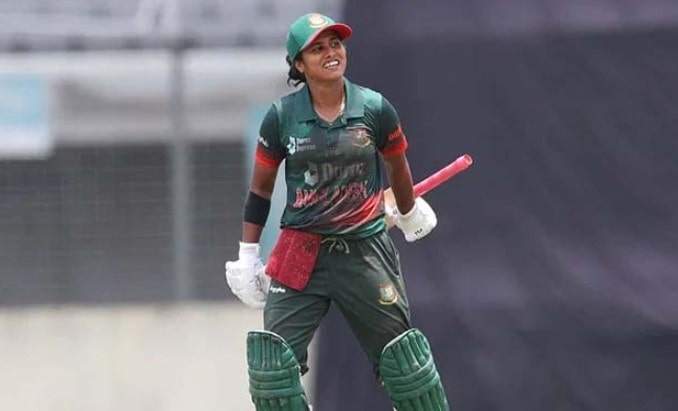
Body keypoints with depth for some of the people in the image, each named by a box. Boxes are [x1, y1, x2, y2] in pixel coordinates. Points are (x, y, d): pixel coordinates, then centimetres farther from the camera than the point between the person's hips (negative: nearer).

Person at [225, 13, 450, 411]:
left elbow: (398, 167, 15)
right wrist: (247, 257, 7)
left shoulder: (376, 110, -4)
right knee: (273, 360, -7)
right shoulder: (281, 117, -4)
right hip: (300, 255, 0)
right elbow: (260, 190, 6)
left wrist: (408, 213, 30)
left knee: (403, 358, 3)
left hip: (366, 250, 0)